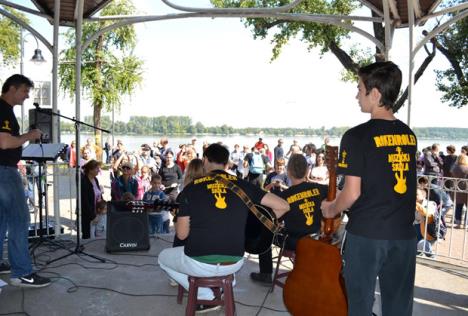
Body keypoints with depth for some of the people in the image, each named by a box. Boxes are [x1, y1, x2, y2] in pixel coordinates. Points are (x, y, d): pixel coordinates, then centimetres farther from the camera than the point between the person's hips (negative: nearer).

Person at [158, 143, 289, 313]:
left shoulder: (191, 188, -5)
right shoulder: (243, 185, -1)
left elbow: (182, 234, -2)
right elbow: (283, 206, -3)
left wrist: (180, 218, 20)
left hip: (199, 263, -5)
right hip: (235, 263, 5)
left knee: (163, 257, 27)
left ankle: (208, 297, 15)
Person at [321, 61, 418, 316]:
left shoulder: (358, 136, -14)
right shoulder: (409, 135, 6)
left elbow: (352, 192, -16)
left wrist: (331, 210, 2)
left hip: (366, 234, -5)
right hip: (404, 234, 6)